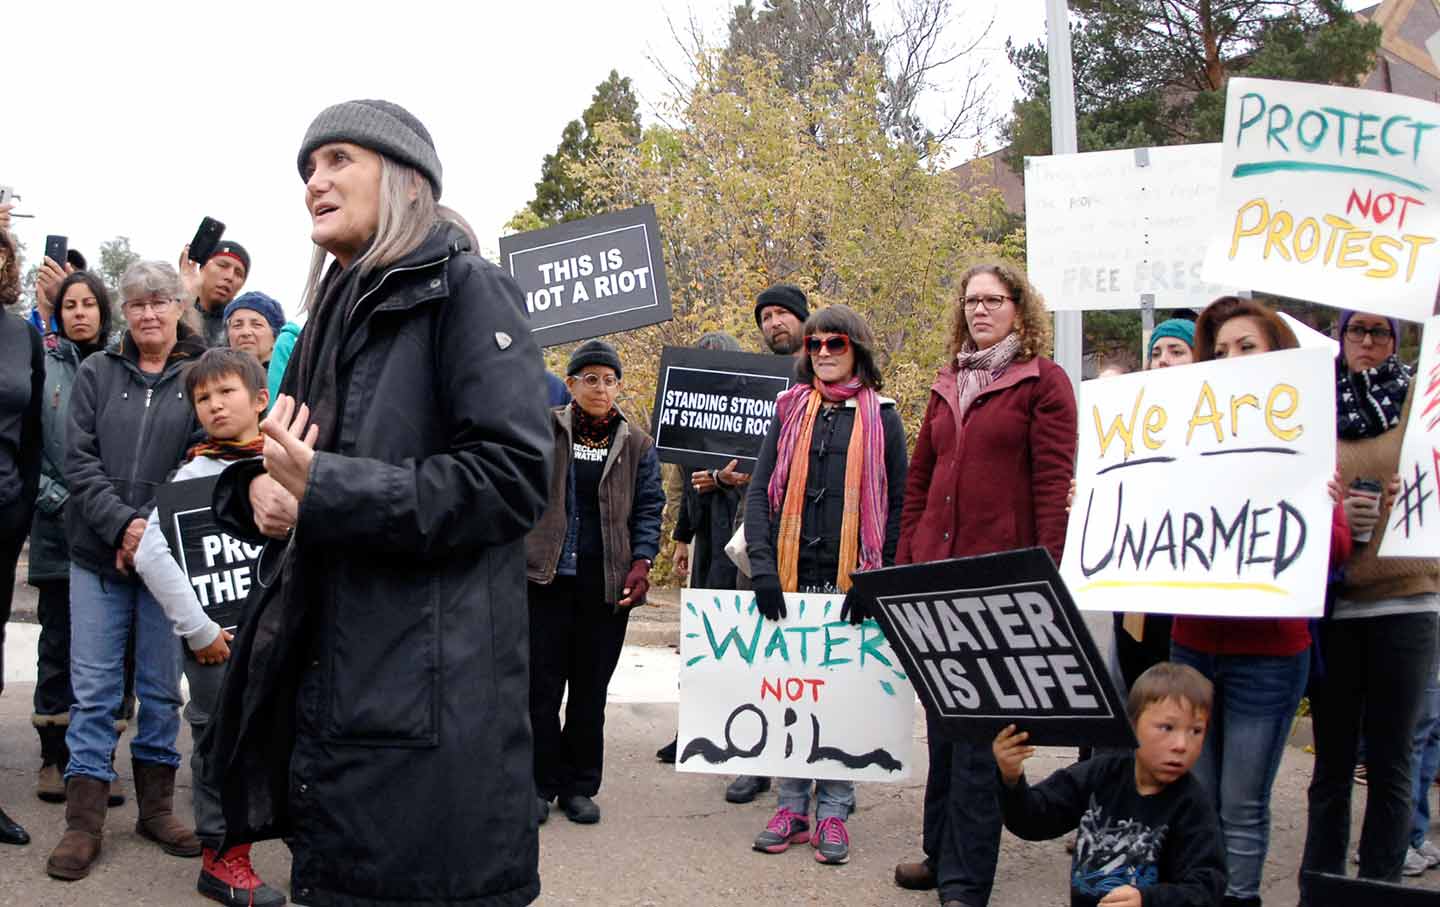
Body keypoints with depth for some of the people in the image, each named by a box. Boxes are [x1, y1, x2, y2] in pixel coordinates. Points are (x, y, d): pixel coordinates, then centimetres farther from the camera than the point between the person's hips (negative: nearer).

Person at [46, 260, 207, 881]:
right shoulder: (97, 374, 7)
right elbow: (80, 460, 0)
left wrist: (155, 533, -14)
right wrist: (123, 524, -14)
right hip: (98, 554, 1)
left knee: (161, 688, 7)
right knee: (93, 688, 2)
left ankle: (155, 807, 20)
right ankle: (84, 822, 8)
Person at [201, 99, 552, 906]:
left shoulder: (465, 290, -5)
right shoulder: (337, 313, 19)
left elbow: (514, 475, -16)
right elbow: (286, 465, 23)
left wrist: (321, 488, -20)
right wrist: (258, 488, -2)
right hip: (323, 684, 8)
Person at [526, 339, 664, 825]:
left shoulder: (637, 444, 8)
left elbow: (649, 507, 7)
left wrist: (642, 561, -5)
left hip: (607, 583, 1)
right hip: (547, 577, -1)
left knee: (591, 689, 7)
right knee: (542, 684, 1)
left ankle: (579, 785, 18)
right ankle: (541, 783, 13)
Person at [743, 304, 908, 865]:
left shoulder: (881, 417, 4)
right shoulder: (790, 410, 10)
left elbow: (898, 503, 2)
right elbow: (759, 491, 5)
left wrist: (879, 578, -8)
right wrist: (762, 566, -7)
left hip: (851, 578, -2)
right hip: (792, 576, 2)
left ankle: (833, 812, 10)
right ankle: (792, 807, 15)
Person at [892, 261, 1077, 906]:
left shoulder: (1043, 382, -2)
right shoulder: (949, 384, 16)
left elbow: (1054, 484, -9)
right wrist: (905, 561, 12)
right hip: (935, 573, 6)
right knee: (942, 718, 13)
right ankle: (941, 851, 25)